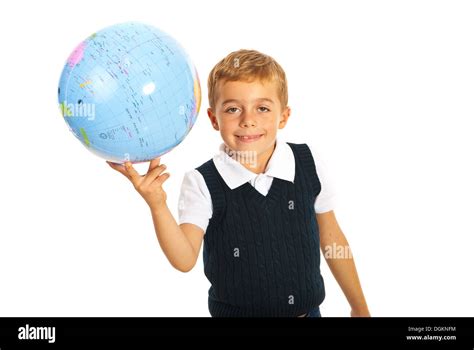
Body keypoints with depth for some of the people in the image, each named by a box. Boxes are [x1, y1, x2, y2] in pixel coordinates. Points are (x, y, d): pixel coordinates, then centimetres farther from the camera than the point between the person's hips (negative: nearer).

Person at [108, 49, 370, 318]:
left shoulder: (308, 166, -9)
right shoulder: (202, 183, -15)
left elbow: (331, 238, 2)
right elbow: (185, 260, -22)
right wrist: (157, 206, -36)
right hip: (234, 311, -2)